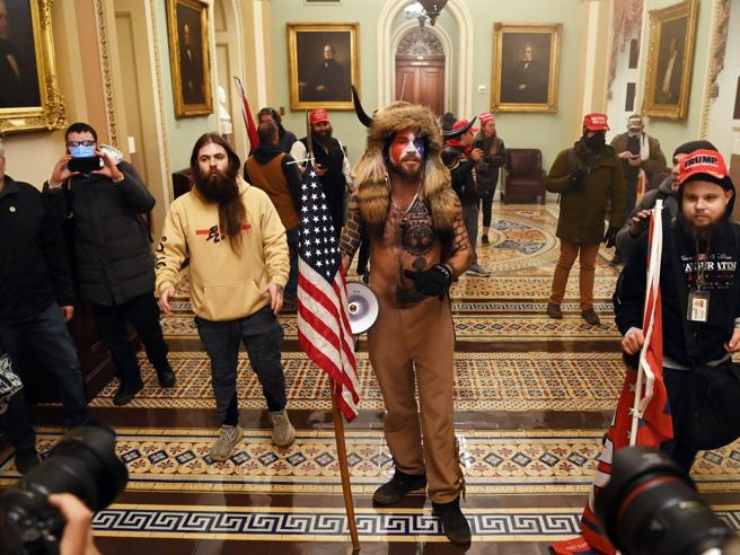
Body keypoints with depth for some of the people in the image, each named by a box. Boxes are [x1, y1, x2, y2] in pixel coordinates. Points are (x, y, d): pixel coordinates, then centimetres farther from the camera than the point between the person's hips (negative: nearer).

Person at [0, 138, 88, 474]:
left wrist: (66, 296, 4)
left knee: (69, 368, 9)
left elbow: (54, 249, 3)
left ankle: (80, 426, 31)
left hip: (42, 306, 1)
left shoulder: (29, 197, -1)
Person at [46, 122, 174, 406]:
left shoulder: (121, 169, -1)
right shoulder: (67, 180, 5)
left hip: (133, 270, -2)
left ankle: (162, 366, 35)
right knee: (112, 334, 12)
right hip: (95, 276, 3)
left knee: (148, 325, 8)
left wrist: (117, 175, -29)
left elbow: (147, 204, -15)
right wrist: (55, 184, -19)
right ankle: (129, 379, 32)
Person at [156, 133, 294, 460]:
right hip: (211, 313, 1)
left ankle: (278, 414, 43)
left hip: (257, 307, -1)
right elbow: (169, 250, -3)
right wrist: (165, 284, -20)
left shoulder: (256, 199, -6)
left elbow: (276, 244, -5)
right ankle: (229, 427, 41)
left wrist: (277, 279, -19)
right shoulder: (182, 207, -4)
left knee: (269, 368, 14)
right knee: (222, 375, 18)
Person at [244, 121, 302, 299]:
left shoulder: (249, 163, -2)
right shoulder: (285, 160, -17)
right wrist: (301, 210, -1)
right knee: (291, 255, 11)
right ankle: (291, 290, 17)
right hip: (287, 218, -4)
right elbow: (297, 189, -14)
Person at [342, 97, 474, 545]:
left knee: (438, 404, 4)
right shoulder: (366, 195, -4)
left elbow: (465, 248, -3)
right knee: (396, 401, 17)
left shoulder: (442, 196, -7)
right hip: (384, 311, 2)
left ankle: (446, 495, 19)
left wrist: (445, 273, -23)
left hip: (431, 312, -2)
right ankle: (409, 470, 40)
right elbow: (346, 244, 5)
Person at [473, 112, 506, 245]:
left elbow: (503, 159, -6)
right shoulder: (475, 141, -9)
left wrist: (488, 159, -18)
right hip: (476, 178, -3)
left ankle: (485, 235, 16)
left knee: (487, 206, 9)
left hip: (491, 179, 3)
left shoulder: (499, 142, 1)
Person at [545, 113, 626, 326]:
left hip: (595, 224, 2)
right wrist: (569, 180, -23)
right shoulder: (567, 156, -7)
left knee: (589, 266, 11)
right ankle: (554, 302, 23)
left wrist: (616, 224, -5)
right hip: (570, 223, -2)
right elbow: (549, 183, -4)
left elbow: (618, 194, -1)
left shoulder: (611, 159, -2)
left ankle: (587, 307, 21)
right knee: (565, 263, 9)